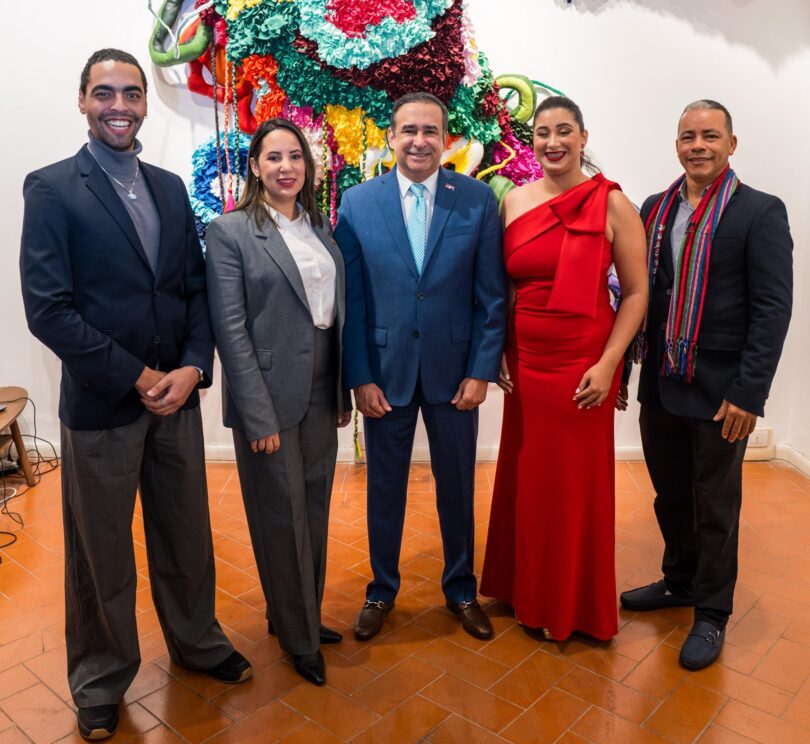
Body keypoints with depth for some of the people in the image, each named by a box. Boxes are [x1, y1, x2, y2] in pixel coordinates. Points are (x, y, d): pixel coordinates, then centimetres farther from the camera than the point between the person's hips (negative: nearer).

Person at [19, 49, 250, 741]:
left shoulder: (170, 187, 10)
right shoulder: (51, 188, -6)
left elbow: (197, 287, 7)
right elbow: (47, 308, -13)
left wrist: (192, 367, -8)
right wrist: (136, 378, -15)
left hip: (176, 395, 4)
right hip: (100, 404, -4)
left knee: (186, 534, 17)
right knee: (101, 551, 12)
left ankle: (196, 640, 42)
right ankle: (101, 681, 35)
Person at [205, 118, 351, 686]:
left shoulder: (321, 227, 10)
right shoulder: (230, 231, -7)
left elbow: (337, 313, 11)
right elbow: (230, 328, -12)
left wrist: (343, 391, 9)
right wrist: (259, 416, -16)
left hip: (321, 393, 6)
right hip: (271, 396, -6)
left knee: (315, 510, 16)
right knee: (283, 516, 7)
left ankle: (302, 614, 37)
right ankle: (298, 636, 28)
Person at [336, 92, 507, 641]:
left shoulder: (477, 199, -3)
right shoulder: (357, 203, -2)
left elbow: (492, 295, -2)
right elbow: (351, 298, -3)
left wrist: (481, 370, -7)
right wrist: (360, 376, -6)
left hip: (454, 369, 0)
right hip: (385, 369, 0)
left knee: (458, 487, 14)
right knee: (385, 488, 14)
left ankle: (461, 589, 36)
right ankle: (382, 590, 36)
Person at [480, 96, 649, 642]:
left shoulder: (611, 203, -7)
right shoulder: (514, 202, 5)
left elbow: (636, 293, -6)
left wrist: (608, 363, -14)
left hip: (583, 363, -4)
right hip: (524, 360, 4)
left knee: (576, 481, 8)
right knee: (526, 476, 14)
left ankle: (575, 604, 31)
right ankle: (527, 587, 37)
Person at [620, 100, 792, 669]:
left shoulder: (761, 212, -7)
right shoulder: (656, 208, 8)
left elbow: (773, 307, -12)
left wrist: (748, 392, -16)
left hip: (720, 392, -5)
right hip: (660, 385, 5)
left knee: (715, 508, 9)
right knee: (671, 496, 19)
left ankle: (712, 613, 28)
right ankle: (679, 582, 41)